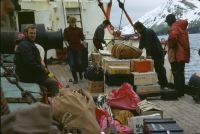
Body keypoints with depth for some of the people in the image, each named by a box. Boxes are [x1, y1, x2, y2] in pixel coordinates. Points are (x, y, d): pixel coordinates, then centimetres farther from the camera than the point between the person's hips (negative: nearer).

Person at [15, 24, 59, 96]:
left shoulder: (29, 43, 17)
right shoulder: (25, 45, -18)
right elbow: (30, 63, -26)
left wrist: (43, 68, 8)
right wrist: (43, 69, -15)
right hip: (28, 75, -11)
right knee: (53, 83, -13)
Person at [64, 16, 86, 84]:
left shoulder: (79, 29, 5)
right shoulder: (66, 30, 3)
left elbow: (82, 38, 3)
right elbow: (65, 39, -1)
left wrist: (83, 42, -18)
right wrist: (67, 43, -21)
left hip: (78, 49, 0)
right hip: (70, 49, 0)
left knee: (79, 63, -2)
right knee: (72, 64, -1)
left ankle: (80, 73, 31)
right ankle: (75, 79, 11)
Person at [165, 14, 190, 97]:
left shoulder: (174, 27, -14)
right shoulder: (182, 27, 18)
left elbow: (172, 36, -35)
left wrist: (171, 45, -18)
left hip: (176, 55, -10)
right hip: (183, 55, 10)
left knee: (177, 75, -5)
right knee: (180, 74, 15)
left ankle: (178, 92, -3)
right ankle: (181, 92, 20)